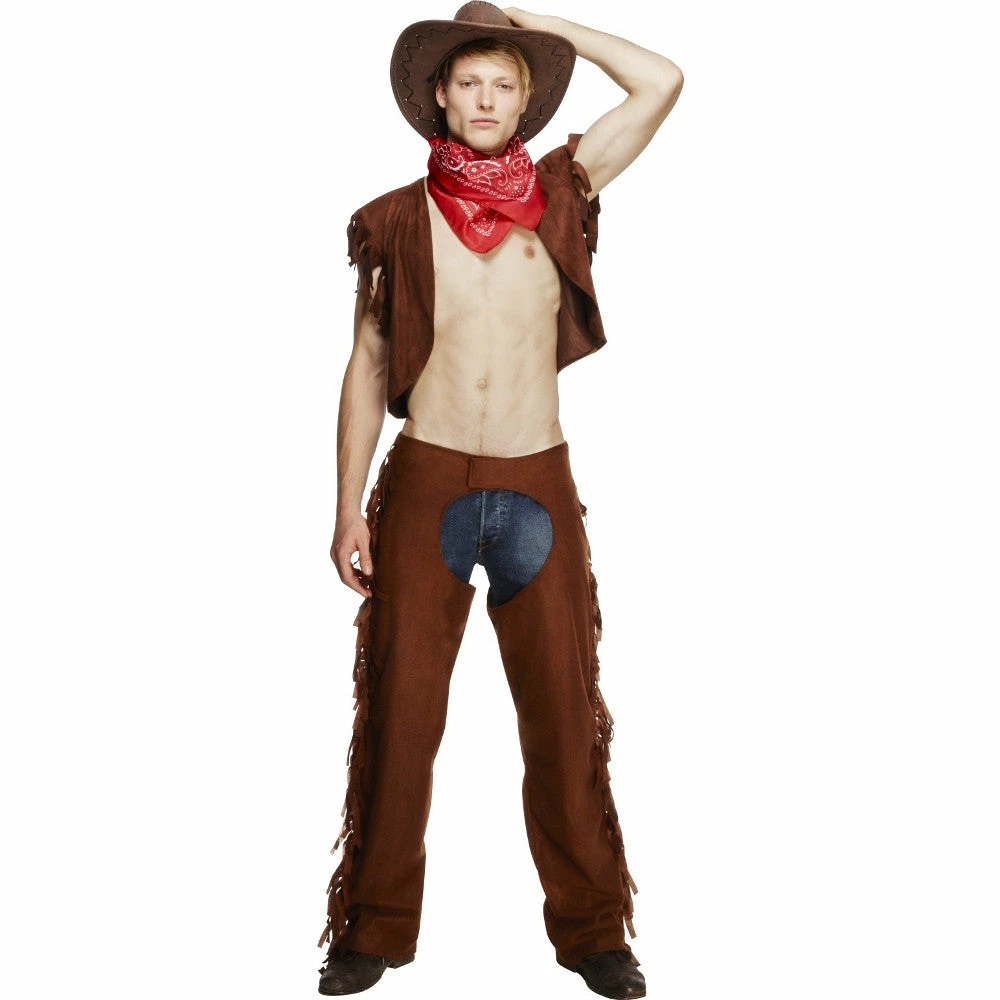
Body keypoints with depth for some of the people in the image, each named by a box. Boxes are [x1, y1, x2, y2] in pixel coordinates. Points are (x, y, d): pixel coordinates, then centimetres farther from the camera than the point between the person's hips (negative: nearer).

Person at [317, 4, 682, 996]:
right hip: (425, 479, 0)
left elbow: (661, 83, 1)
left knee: (564, 711, 5)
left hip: (537, 485, 1)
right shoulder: (397, 220, 5)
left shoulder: (558, 192, 7)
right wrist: (349, 508, 1)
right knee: (399, 711, 3)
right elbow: (367, 368, 6)